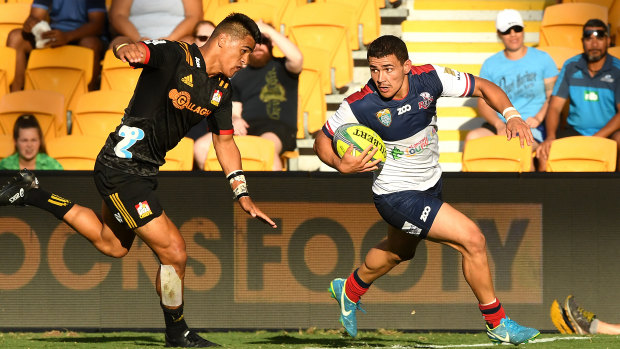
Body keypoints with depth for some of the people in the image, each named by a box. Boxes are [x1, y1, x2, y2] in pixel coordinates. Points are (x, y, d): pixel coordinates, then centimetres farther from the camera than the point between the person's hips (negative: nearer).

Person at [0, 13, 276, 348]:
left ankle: (32, 194, 33)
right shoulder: (176, 55, -19)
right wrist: (126, 47, -59)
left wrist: (242, 195, 11)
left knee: (113, 245, 28)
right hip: (122, 168, -10)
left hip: (145, 170, 10)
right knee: (174, 253, -8)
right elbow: (123, 44, -33)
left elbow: (224, 141, 17)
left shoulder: (221, 88, 6)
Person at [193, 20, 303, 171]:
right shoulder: (239, 76, 26)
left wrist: (269, 31, -5)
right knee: (201, 147, -21)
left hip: (277, 126, -4)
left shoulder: (281, 67, 14)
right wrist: (235, 120, -7)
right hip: (244, 126, 4)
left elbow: (297, 58, -10)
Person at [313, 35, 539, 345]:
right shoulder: (360, 105, -26)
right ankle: (497, 324, 2)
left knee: (399, 250, 32)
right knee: (472, 240, -15)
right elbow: (323, 141, -10)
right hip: (397, 197, -6)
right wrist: (341, 165, -29)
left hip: (430, 185, 6)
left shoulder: (429, 78, -18)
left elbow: (483, 87, -8)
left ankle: (349, 291, 60)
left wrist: (512, 115, -25)